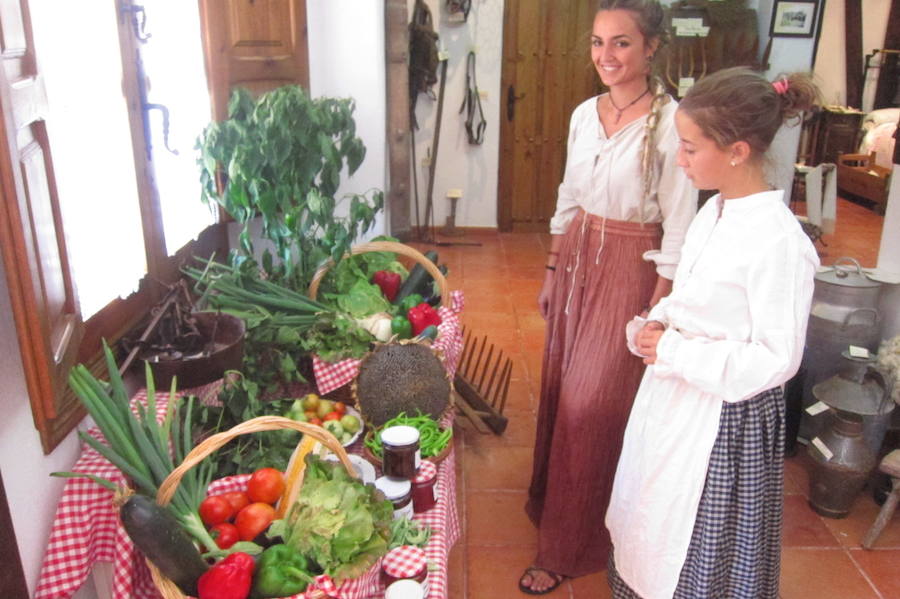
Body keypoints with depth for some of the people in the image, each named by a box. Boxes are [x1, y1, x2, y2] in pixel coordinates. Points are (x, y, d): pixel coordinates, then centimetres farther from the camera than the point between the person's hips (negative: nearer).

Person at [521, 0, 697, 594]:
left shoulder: (671, 122, -15)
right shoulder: (585, 114, 5)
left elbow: (678, 229, -14)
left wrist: (657, 313, -14)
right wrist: (552, 273, 14)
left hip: (631, 272, -6)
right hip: (577, 262, 6)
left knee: (592, 407, 1)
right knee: (560, 391, 16)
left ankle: (568, 549, 21)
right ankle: (551, 498, 42)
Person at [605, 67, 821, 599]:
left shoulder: (779, 242, -24)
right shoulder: (715, 212, 2)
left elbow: (777, 360, -22)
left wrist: (672, 351, -21)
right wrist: (658, 322, -5)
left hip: (723, 417, -8)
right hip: (676, 395, 8)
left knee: (694, 547, 13)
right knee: (656, 519, 24)